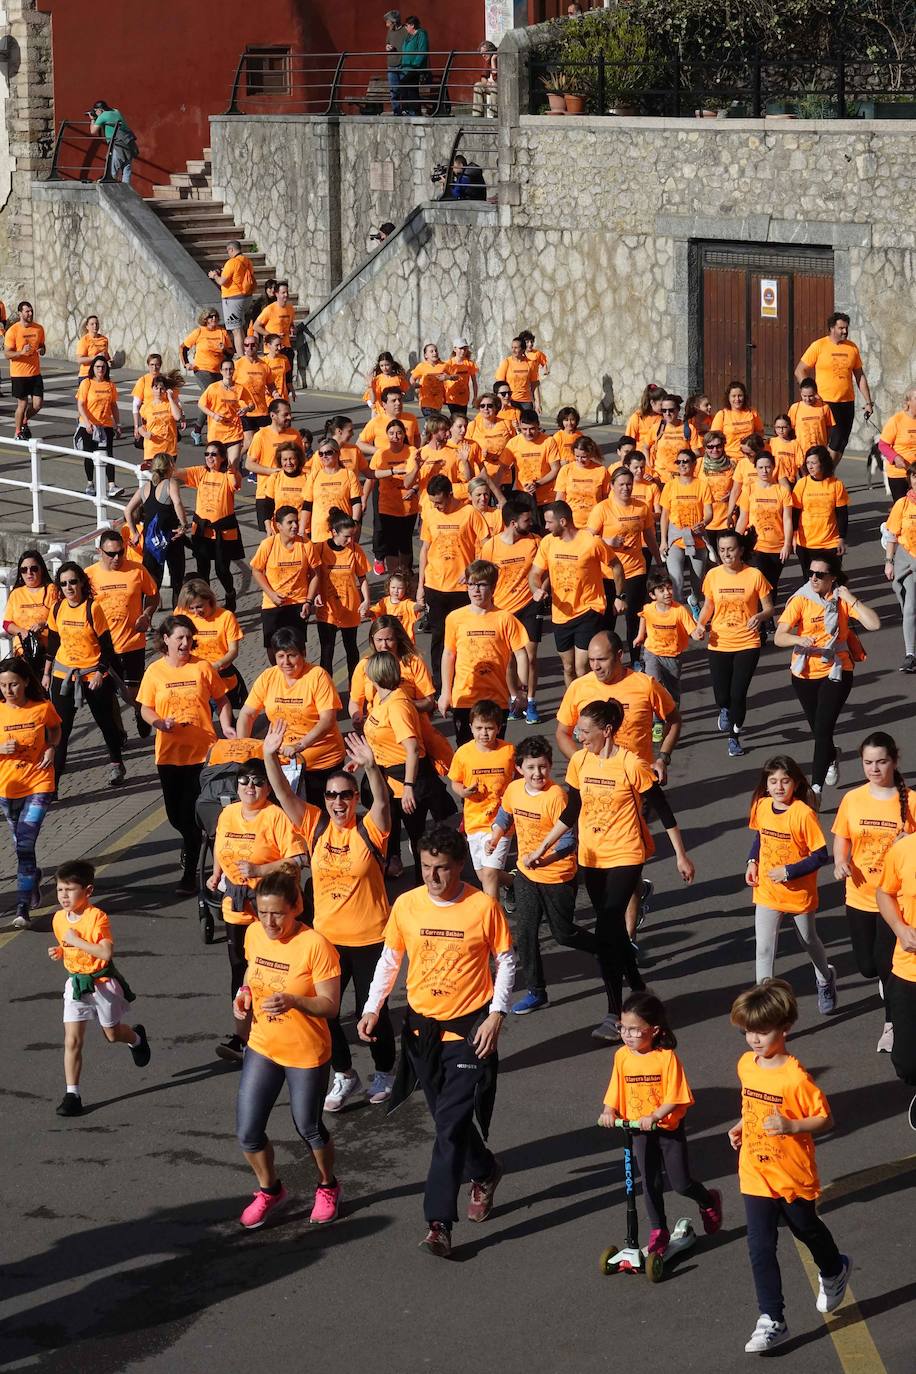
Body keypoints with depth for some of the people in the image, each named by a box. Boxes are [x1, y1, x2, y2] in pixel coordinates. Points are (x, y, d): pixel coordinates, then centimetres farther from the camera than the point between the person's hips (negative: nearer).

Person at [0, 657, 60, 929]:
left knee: (25, 845, -14)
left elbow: (55, 729, 14)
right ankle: (34, 878, 48)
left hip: (38, 784, -3)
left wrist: (52, 748, -5)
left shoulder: (43, 708, -8)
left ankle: (23, 908, -14)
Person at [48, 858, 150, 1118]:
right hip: (76, 983, 4)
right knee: (72, 1041, -4)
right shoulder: (59, 918, -1)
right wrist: (59, 952, -6)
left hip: (102, 983, -4)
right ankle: (72, 1094, -1)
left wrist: (77, 941, -30)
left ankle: (137, 1038, 52)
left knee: (112, 1034, 17)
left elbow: (105, 952, -31)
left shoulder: (97, 917, -22)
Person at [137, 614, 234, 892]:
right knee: (175, 814, 11)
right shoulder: (155, 672, 0)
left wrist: (226, 726, -7)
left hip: (202, 751, -2)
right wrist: (159, 722, -16)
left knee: (191, 813, -6)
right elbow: (146, 709, 4)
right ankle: (193, 845, 44)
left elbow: (221, 700, 7)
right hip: (169, 752, 2)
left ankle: (189, 871, 3)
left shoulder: (202, 668, -2)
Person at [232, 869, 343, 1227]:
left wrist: (293, 1001, -38)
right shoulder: (254, 933, -6)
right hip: (261, 1047, 5)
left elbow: (330, 1005, -21)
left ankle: (328, 1187, 42)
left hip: (306, 1053, -5)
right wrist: (244, 994, -6)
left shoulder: (315, 945, -23)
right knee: (247, 1132, 4)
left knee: (308, 1127, 14)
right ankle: (269, 1190, 32)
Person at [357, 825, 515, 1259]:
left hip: (469, 1027, -4)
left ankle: (439, 1223, -11)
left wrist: (496, 1015, -10)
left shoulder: (483, 907, -12)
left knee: (451, 1123, -11)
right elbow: (390, 959, 8)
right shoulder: (406, 906, -4)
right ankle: (485, 1172, 44)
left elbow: (505, 961, -2)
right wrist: (372, 1008, -1)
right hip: (422, 1026, 4)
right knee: (447, 1118, 16)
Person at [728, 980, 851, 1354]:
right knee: (760, 1247, 0)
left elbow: (825, 1119, -18)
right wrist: (742, 1127, 2)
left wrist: (791, 1126, -31)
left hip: (793, 1175, -4)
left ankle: (833, 1271, 53)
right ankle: (772, 1321, 6)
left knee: (806, 1229, 22)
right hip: (755, 1175, 4)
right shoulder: (746, 1065, -4)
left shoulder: (795, 1078, -24)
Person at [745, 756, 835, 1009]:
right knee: (763, 949, -2)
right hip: (767, 892, 3)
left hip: (799, 891, -3)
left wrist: (789, 871, -24)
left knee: (808, 941, 21)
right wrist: (752, 862, -4)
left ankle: (825, 980, 50)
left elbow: (821, 855, -19)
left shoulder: (804, 813, -23)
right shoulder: (761, 807, -8)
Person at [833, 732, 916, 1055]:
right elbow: (842, 838, 7)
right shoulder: (852, 799, -2)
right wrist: (840, 862, -12)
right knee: (867, 966, 11)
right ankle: (886, 979, 48)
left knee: (888, 962, -2)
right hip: (860, 895, 3)